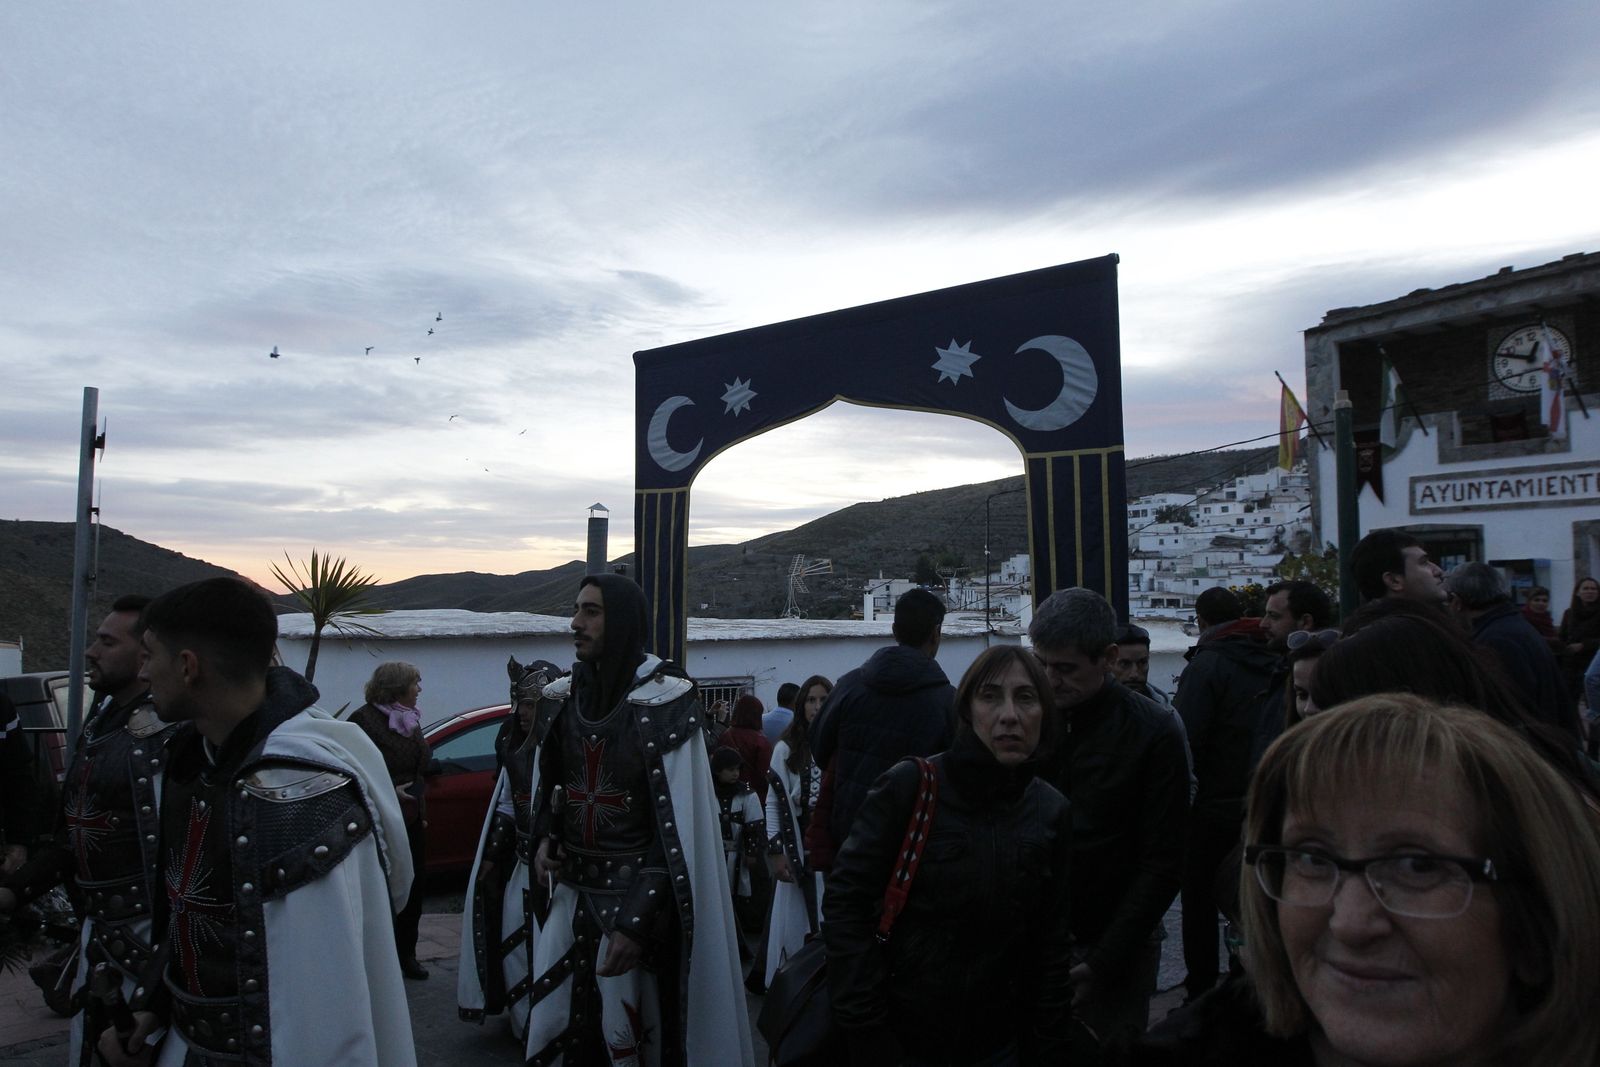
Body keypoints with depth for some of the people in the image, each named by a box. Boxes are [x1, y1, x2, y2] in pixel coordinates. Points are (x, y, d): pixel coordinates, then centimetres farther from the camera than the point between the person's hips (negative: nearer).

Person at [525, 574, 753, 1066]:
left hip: (640, 893, -5)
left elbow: (678, 822, -16)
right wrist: (545, 837, 3)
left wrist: (637, 919, -20)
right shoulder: (566, 696, 5)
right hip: (574, 890, 5)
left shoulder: (664, 703, -14)